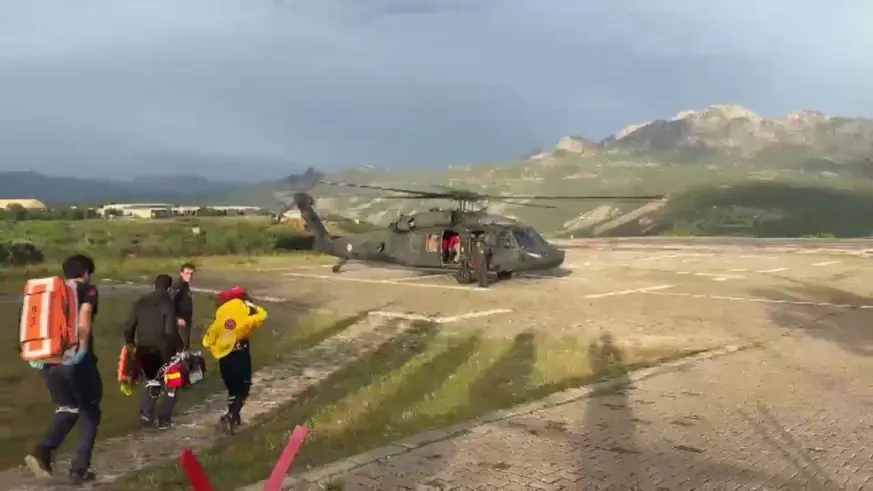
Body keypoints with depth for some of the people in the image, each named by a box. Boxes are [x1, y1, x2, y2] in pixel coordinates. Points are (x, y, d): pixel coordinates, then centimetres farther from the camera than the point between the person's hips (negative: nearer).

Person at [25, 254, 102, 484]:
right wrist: (83, 349, -20)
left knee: (67, 409, 20)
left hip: (49, 360, 5)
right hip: (76, 360, -5)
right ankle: (80, 468, 8)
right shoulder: (88, 290, 1)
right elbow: (84, 318, -17)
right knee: (90, 411, 12)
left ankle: (42, 452, -5)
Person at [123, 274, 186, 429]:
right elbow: (170, 330, -20)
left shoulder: (141, 302, 4)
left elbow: (129, 326, 4)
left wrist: (130, 342, 21)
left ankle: (146, 415, 12)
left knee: (151, 381, 25)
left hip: (144, 349, 5)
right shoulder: (168, 303, -11)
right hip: (163, 349, -5)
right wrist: (182, 347, -10)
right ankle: (164, 419, 11)